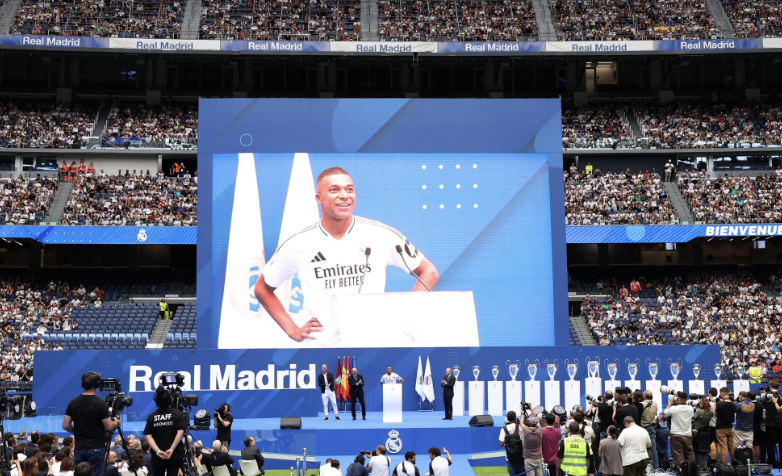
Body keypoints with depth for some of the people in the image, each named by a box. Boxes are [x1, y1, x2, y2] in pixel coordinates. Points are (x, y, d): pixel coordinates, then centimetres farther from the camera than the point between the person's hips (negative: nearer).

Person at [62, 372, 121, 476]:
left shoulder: (73, 402, 0)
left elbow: (66, 425, 2)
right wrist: (116, 422, 11)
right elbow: (109, 427, -11)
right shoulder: (100, 404, -12)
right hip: (96, 448, -4)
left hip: (79, 448, 4)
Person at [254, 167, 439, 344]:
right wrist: (293, 331, 8)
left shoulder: (381, 236, 0)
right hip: (324, 345, 0)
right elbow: (262, 289, 16)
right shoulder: (298, 244, 2)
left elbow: (429, 272, 10)